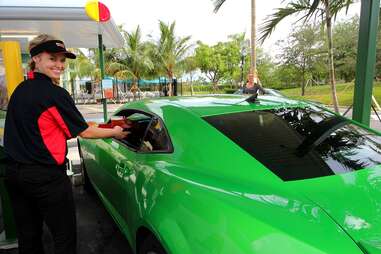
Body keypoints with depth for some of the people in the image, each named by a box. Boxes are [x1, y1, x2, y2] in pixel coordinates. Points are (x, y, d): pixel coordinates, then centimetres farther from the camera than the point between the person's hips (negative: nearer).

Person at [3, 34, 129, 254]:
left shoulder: (20, 90, 7)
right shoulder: (56, 94, -16)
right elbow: (84, 132, -9)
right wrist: (115, 133, 4)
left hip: (13, 172, 8)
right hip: (46, 176, -8)